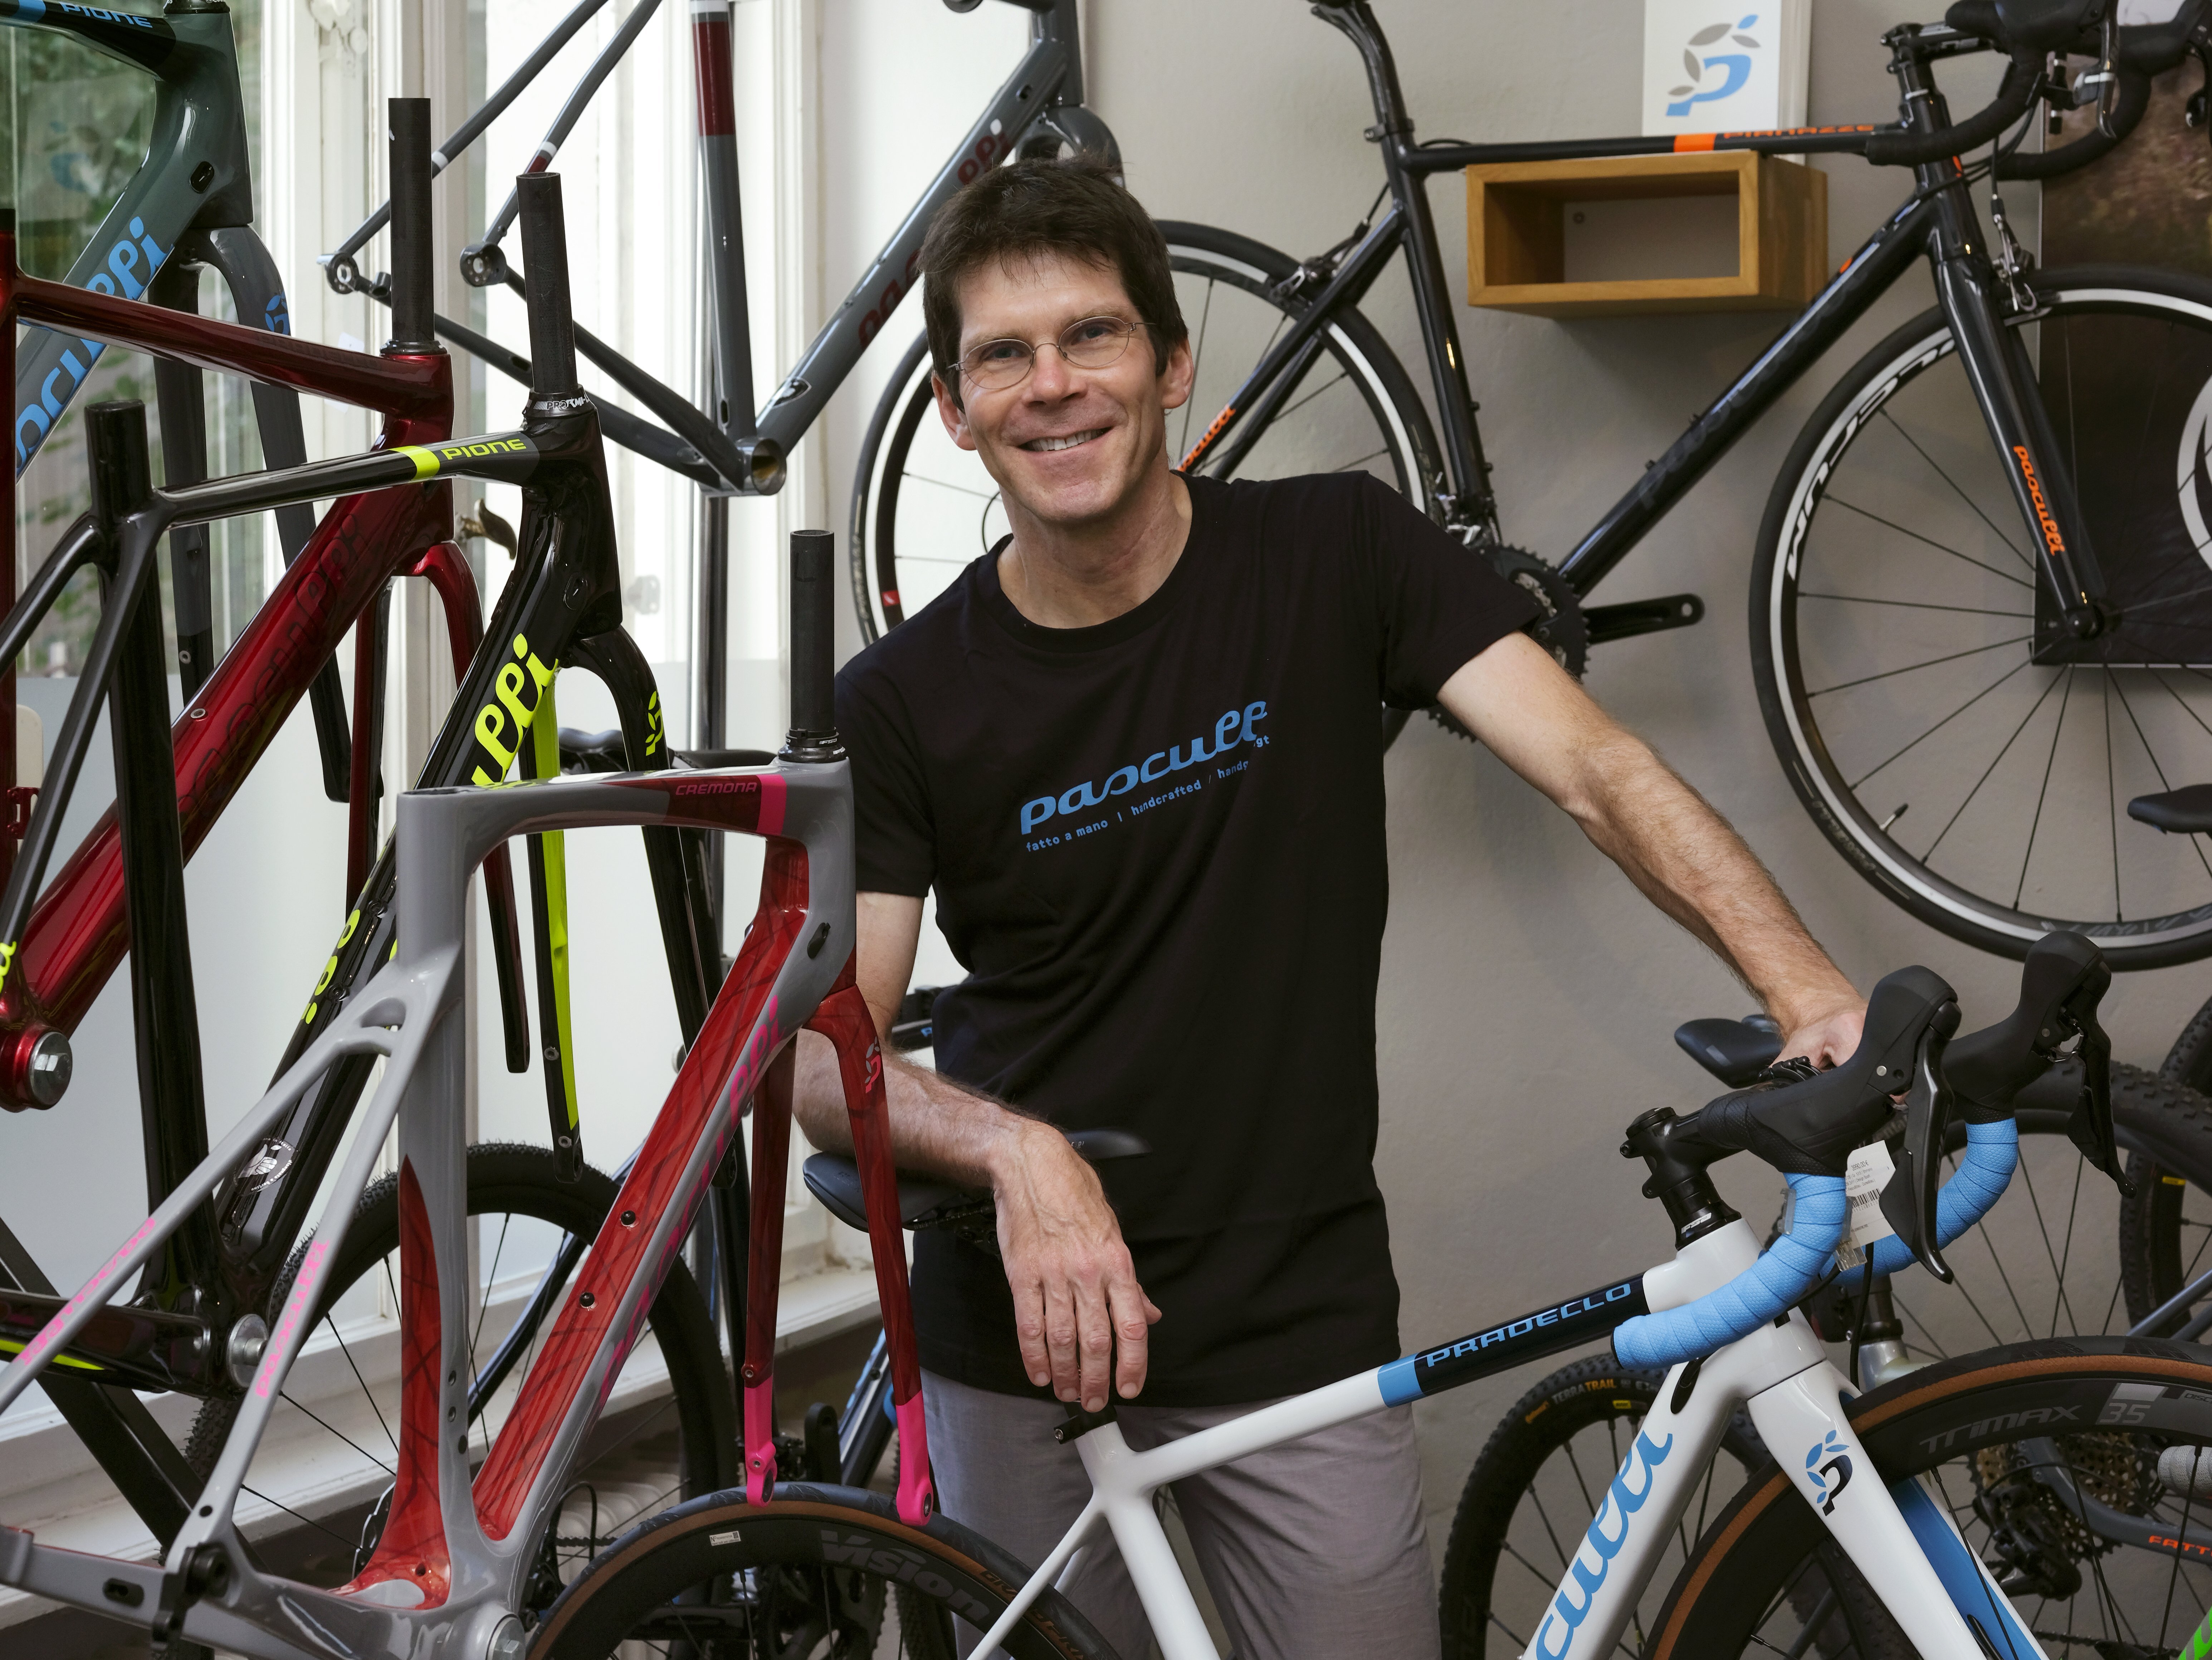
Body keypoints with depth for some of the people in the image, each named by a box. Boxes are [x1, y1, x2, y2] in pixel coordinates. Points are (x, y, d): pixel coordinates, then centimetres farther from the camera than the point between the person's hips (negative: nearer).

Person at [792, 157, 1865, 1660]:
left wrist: (1814, 993, -30)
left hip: (1304, 1326, 0)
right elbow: (826, 1053, -8)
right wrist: (1014, 1150, -29)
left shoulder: (1338, 559, -6)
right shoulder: (902, 703, -5)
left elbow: (1601, 774, -14)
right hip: (1024, 1339, 1)